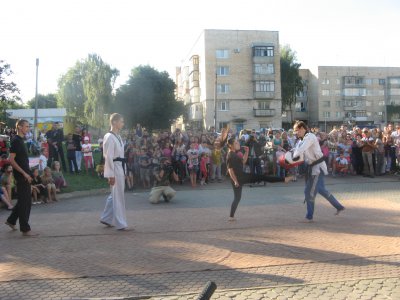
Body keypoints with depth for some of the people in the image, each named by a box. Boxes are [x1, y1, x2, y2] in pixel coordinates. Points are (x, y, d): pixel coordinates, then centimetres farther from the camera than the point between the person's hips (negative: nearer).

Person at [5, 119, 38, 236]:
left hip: (24, 175, 9)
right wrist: (24, 173, -20)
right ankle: (25, 229, 3)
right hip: (21, 175, -9)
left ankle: (11, 221, 30)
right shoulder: (16, 140, -14)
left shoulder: (20, 140, 14)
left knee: (24, 200, 18)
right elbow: (11, 160, -20)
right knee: (25, 202, -3)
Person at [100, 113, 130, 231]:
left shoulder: (118, 137, 13)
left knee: (115, 195, 16)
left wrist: (123, 172, 19)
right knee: (118, 196, -1)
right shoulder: (109, 137, -15)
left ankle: (106, 218, 29)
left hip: (120, 168, 9)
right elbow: (108, 157, -18)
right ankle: (120, 223, 8)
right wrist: (111, 175, -19)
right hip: (115, 169, -9)